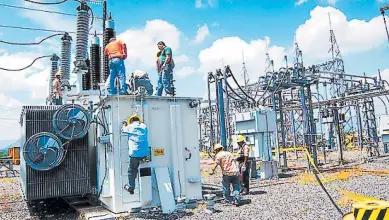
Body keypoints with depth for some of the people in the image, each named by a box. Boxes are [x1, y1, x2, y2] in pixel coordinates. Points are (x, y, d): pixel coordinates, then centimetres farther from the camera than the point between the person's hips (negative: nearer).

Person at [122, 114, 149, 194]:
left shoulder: (130, 127, 1)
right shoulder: (144, 126, 9)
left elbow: (123, 130, 22)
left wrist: (124, 124, 42)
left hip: (134, 153, -3)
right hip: (145, 153, 4)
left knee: (131, 170, 9)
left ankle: (130, 188, 18)